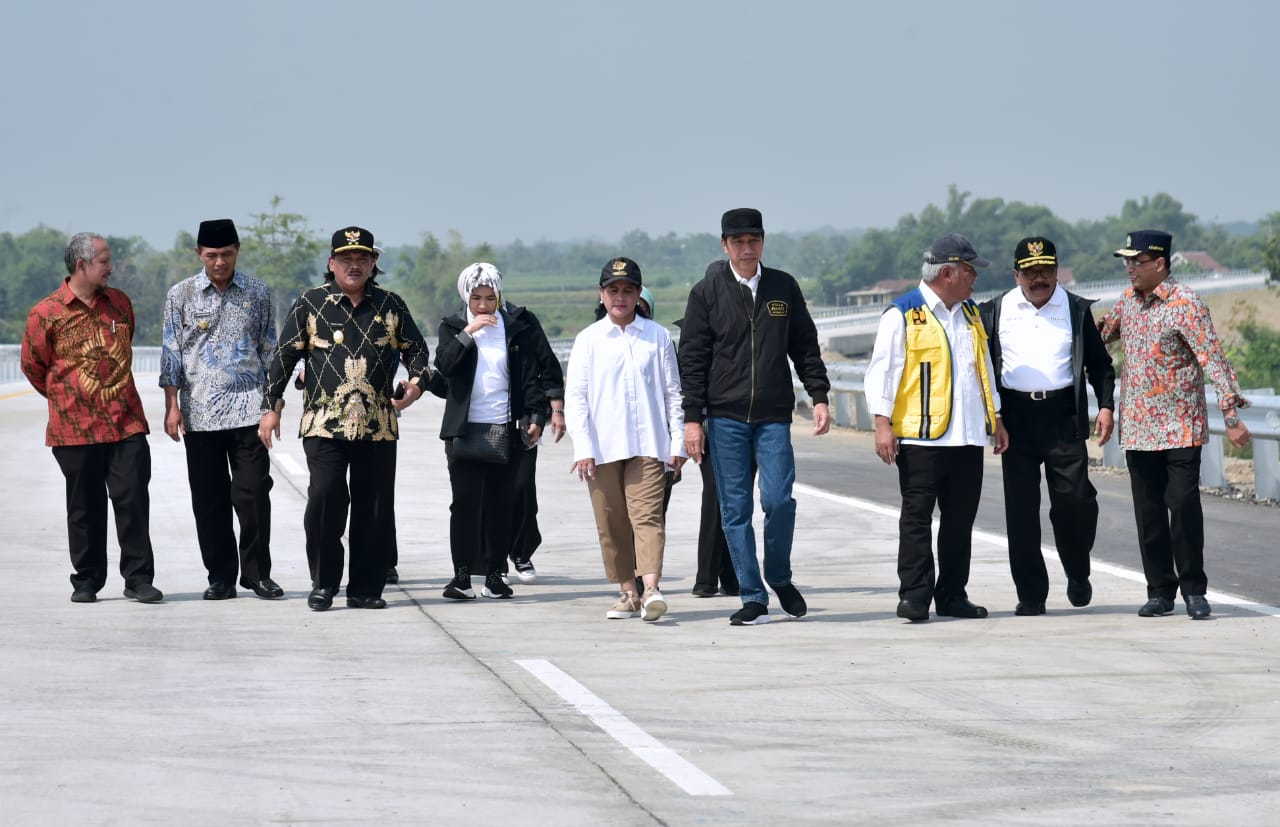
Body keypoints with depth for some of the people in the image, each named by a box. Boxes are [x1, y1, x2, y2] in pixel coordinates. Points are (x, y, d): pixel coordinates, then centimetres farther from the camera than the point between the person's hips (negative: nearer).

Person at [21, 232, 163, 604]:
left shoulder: (120, 303, 9)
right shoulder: (47, 313, -5)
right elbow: (33, 365, 6)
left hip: (126, 423, 3)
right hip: (75, 428, -3)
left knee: (133, 500, -2)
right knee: (85, 507, 5)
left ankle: (138, 579, 4)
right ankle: (86, 582, 15)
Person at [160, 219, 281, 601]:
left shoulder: (258, 293, 7)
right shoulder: (181, 295, 5)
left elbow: (270, 350, 12)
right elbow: (171, 353, 5)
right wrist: (172, 406, -1)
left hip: (248, 408, 0)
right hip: (199, 412, 0)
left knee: (253, 492, -5)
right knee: (209, 498, 3)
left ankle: (257, 573, 6)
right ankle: (221, 576, 11)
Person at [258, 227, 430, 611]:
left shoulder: (390, 306, 11)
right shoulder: (310, 305, 5)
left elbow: (415, 348, 21)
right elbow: (284, 358, 7)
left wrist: (417, 382, 2)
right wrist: (271, 407, 3)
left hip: (378, 427, 2)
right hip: (324, 425, -2)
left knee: (374, 508, 3)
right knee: (325, 500, -13)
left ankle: (365, 588, 11)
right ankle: (323, 584, 1)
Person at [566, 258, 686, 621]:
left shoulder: (657, 336, 6)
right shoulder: (588, 340, 6)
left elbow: (673, 391, 10)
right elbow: (575, 397, 4)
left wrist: (678, 441, 5)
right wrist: (583, 448, -4)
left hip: (648, 444, -1)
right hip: (602, 448, 1)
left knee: (647, 514, -13)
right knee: (611, 522, 5)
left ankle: (651, 589, -24)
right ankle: (627, 592, 14)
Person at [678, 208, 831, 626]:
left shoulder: (784, 287, 8)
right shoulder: (707, 292, 3)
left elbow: (805, 347, 13)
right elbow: (692, 359, 3)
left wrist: (819, 396, 4)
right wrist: (693, 418, -3)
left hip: (774, 416, 0)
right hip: (725, 418, 0)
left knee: (778, 499, -11)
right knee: (735, 509, 0)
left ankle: (780, 579, 13)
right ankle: (752, 597, 7)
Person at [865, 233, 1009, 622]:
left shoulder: (970, 314, 17)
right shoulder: (903, 315, -4)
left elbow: (984, 368, 25)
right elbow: (881, 370, -6)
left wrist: (995, 419, 22)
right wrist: (883, 423, -13)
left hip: (967, 438, 6)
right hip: (920, 438, -6)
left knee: (960, 518, 8)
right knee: (917, 517, -4)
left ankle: (953, 595, 14)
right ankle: (914, 596, -3)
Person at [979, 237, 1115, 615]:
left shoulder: (1076, 310, 8)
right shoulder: (997, 311, 9)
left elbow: (1099, 363, 12)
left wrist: (1106, 405, -1)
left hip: (1063, 416, -1)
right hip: (1016, 418, 1)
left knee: (1074, 499, -8)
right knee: (1020, 508, 0)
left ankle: (1078, 575, 17)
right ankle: (1030, 594, 6)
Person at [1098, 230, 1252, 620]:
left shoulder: (1185, 304, -13)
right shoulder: (1128, 300, 8)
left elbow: (1213, 359, -16)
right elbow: (1100, 334, 26)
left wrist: (1232, 415, -22)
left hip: (1180, 426, -6)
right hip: (1137, 426, 6)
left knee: (1184, 505, -8)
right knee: (1149, 513, 7)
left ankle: (1194, 590, 2)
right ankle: (1160, 591, 14)